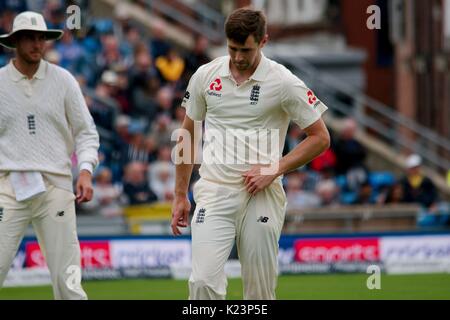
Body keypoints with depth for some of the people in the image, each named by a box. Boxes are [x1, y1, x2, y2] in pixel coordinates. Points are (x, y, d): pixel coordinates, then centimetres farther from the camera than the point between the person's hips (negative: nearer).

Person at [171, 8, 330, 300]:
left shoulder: (284, 83, -5)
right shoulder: (206, 76, 4)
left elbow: (320, 137, -1)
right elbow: (187, 136, 15)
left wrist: (273, 169, -10)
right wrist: (180, 196, 13)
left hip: (261, 197, -1)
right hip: (214, 193, 2)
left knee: (260, 289, 1)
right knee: (204, 280, -15)